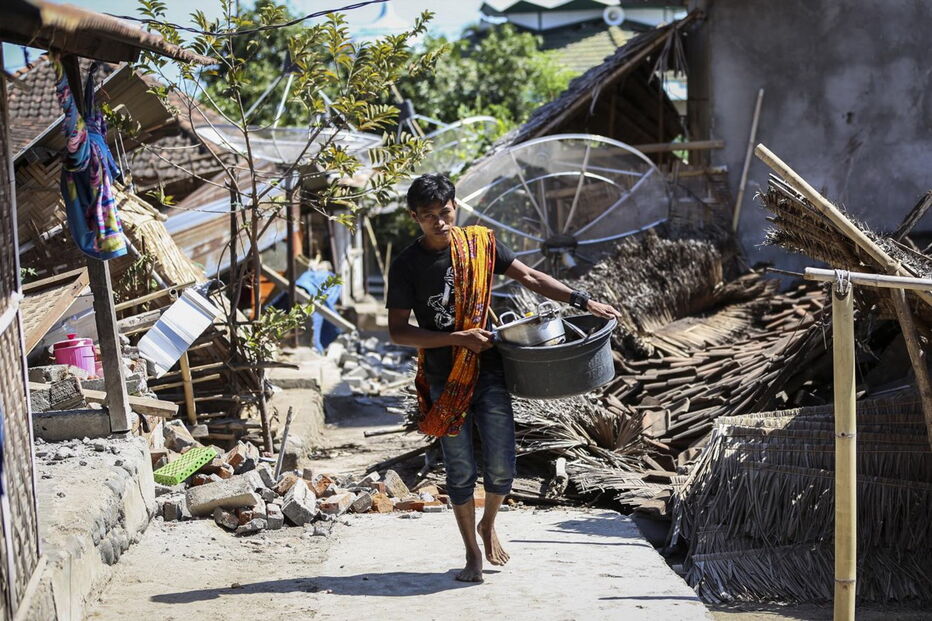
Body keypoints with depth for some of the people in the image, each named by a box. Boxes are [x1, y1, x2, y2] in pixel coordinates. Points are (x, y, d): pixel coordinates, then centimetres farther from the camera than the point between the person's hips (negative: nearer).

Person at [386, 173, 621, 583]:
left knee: (501, 467, -3)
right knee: (460, 472, 4)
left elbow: (529, 278, 6)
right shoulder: (407, 265, -6)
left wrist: (583, 301, -1)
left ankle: (488, 525, 29)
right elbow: (398, 332, -9)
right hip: (443, 380, -1)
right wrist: (459, 339, -17)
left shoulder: (479, 243, 1)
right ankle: (472, 553, 22)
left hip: (488, 372, 1)